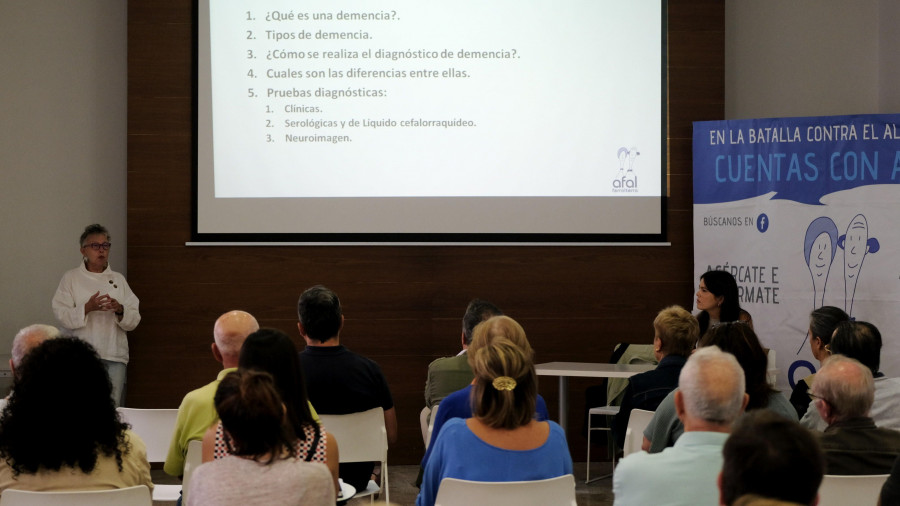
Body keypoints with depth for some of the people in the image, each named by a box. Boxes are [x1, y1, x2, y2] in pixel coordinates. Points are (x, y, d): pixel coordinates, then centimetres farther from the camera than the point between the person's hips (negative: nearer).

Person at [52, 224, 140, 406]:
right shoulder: (71, 278, 8)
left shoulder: (118, 280, 15)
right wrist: (88, 308, -18)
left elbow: (134, 321, 10)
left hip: (114, 356, 2)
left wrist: (120, 310, -11)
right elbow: (63, 316, -2)